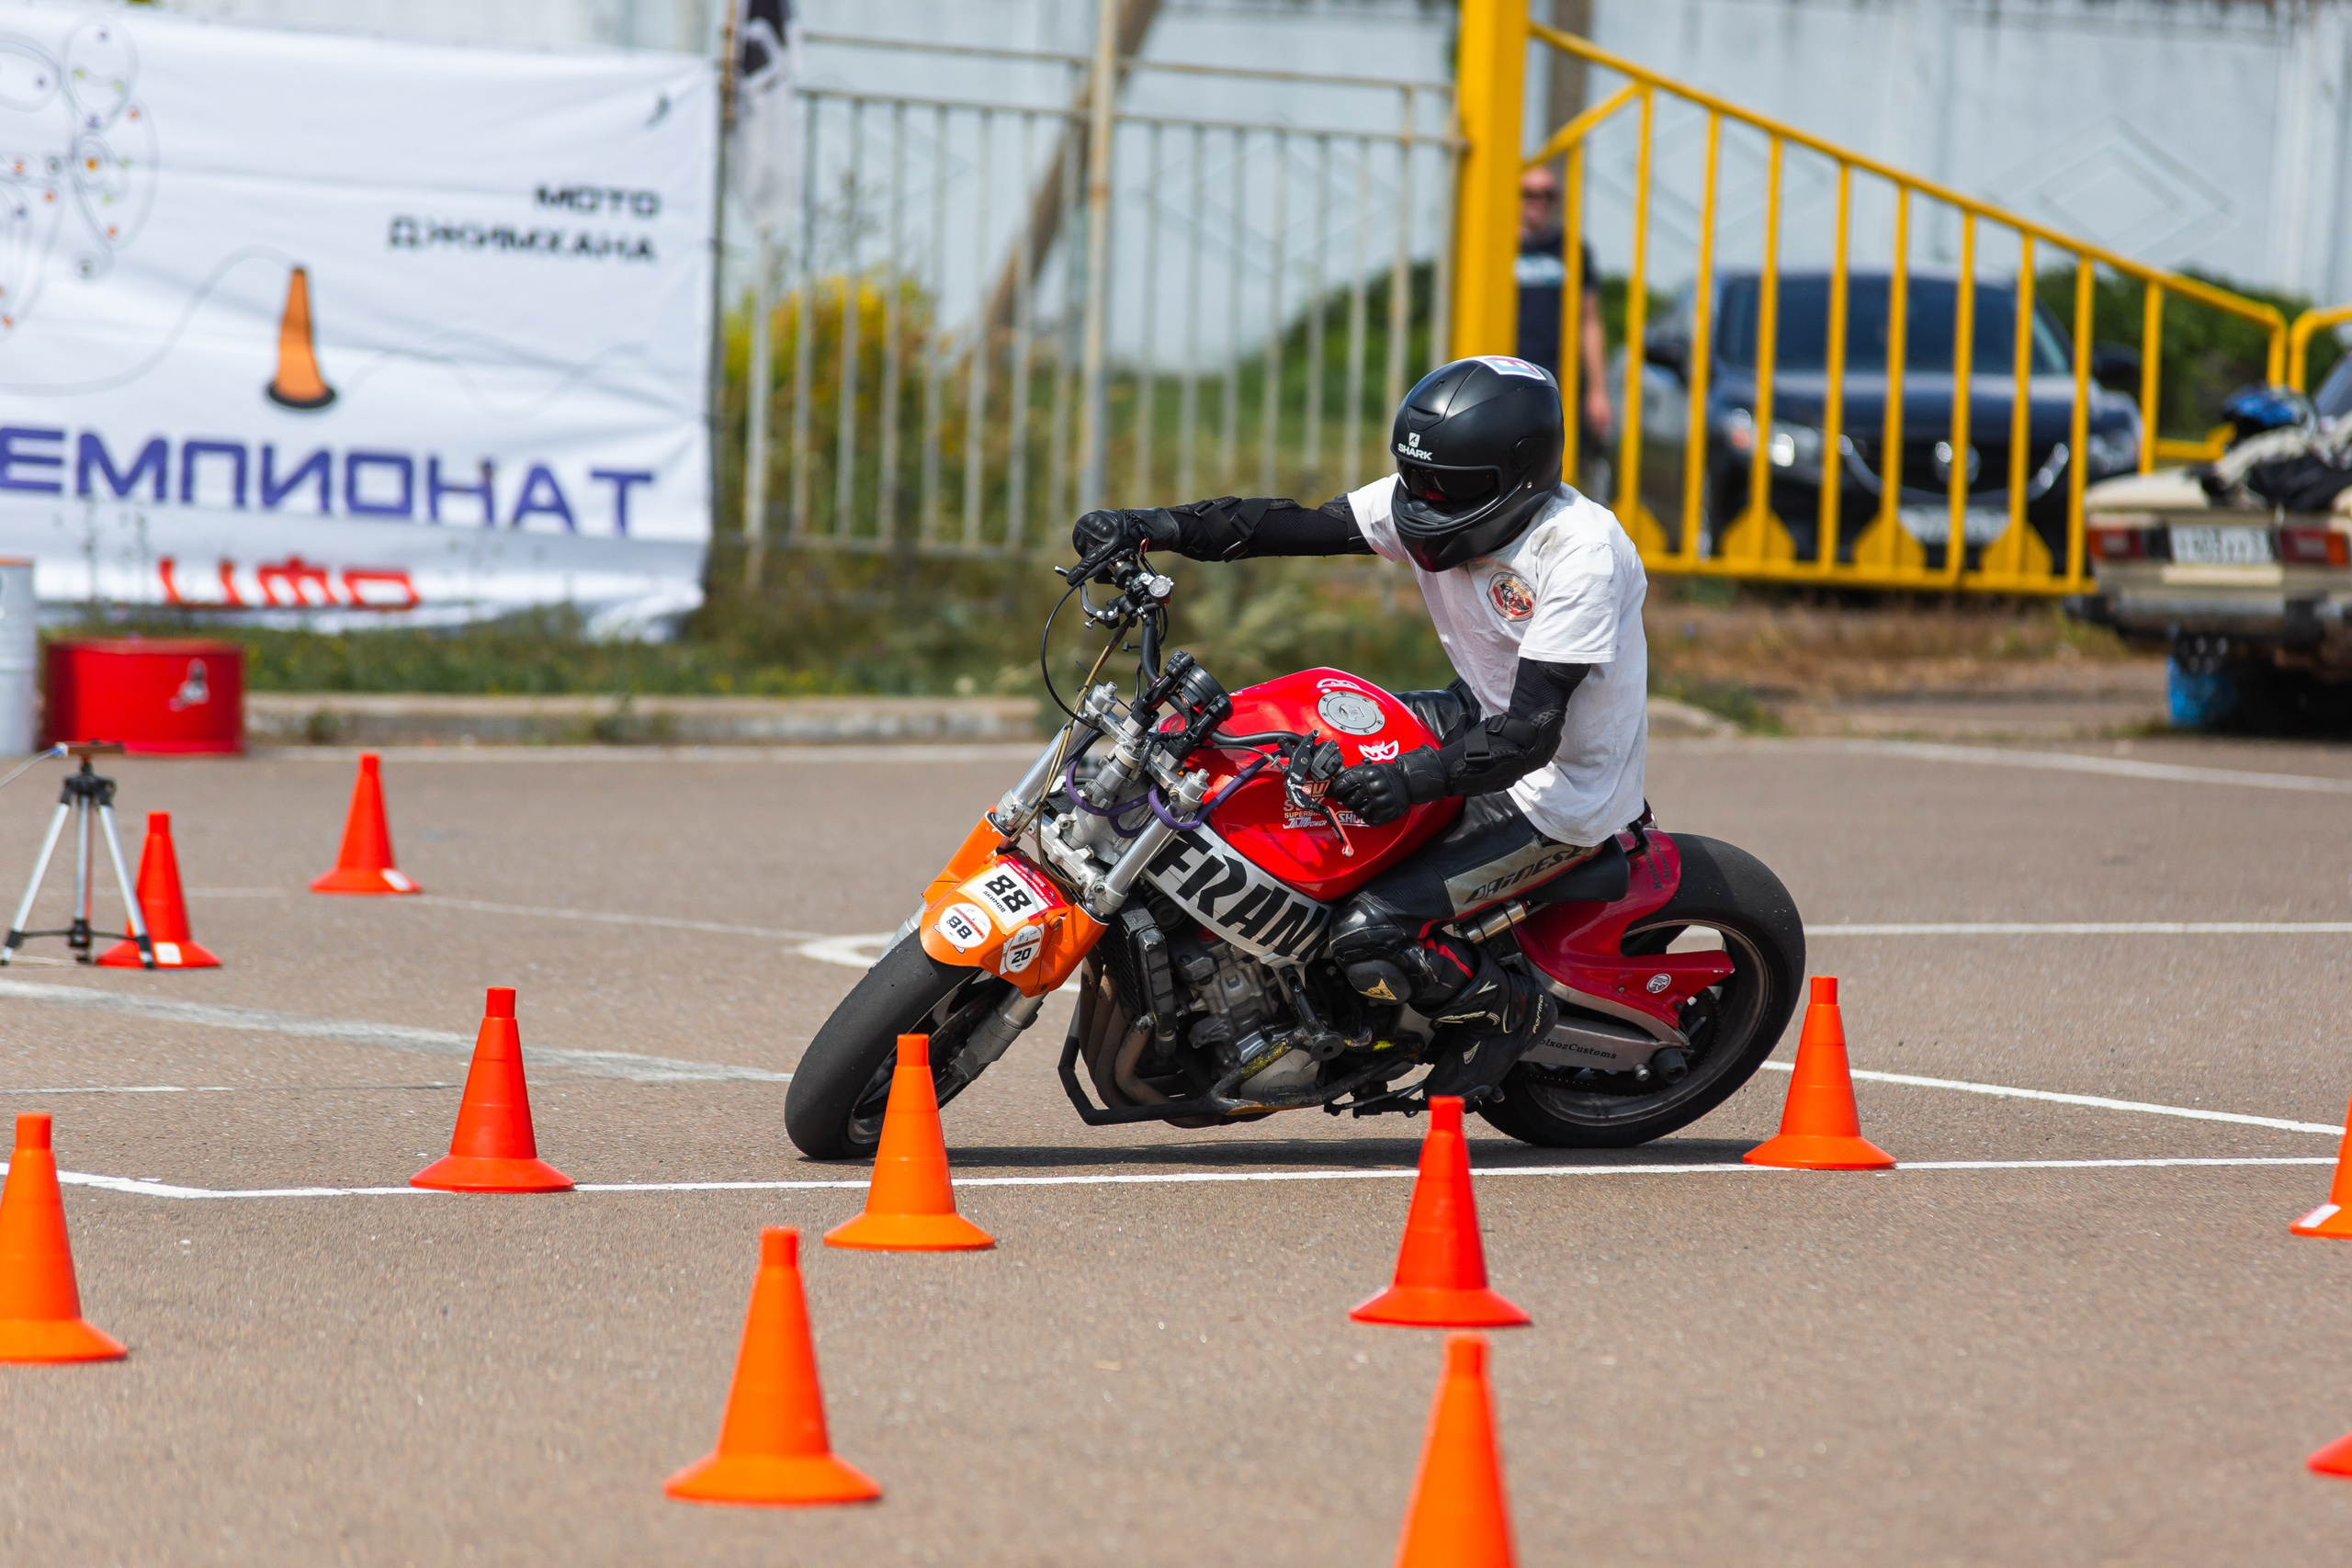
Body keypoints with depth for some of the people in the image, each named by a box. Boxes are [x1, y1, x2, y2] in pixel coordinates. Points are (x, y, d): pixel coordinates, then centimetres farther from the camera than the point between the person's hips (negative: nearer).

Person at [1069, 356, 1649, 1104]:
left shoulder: (1580, 551, -29)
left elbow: (1532, 732, -34)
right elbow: (1293, 527, -11)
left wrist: (1413, 779, -47)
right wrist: (1152, 527, -24)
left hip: (1556, 793, -9)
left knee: (1368, 936, -20)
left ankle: (1508, 1011, 5)